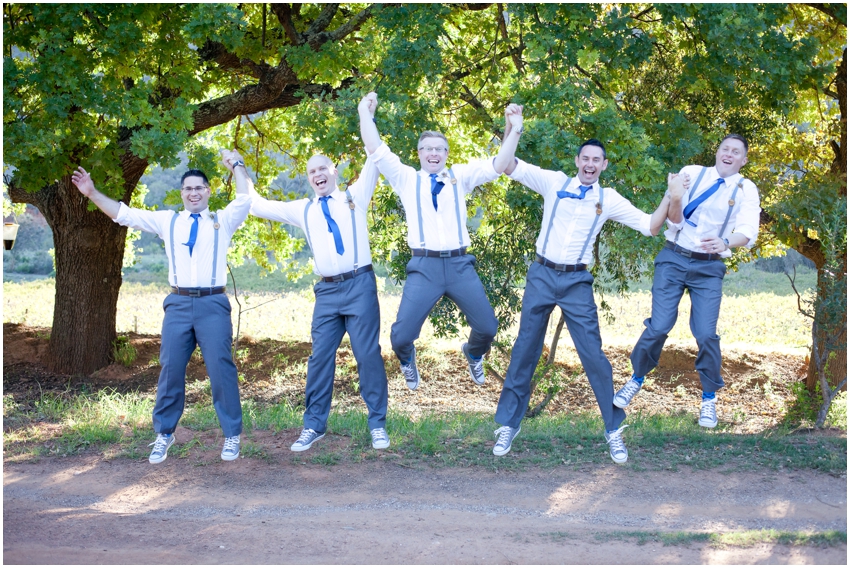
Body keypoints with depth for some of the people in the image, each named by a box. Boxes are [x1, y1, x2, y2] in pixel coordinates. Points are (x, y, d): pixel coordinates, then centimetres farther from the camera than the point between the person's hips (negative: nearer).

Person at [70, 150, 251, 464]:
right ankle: (164, 434, 16)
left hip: (213, 303, -2)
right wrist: (93, 194, 7)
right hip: (178, 303, 2)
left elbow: (245, 199, -2)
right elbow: (125, 214, 14)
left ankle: (232, 435, 7)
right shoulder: (168, 221, 15)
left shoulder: (223, 220, 11)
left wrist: (237, 164, 1)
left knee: (221, 369, -4)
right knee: (171, 369, 3)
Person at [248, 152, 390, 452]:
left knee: (368, 353, -2)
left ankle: (377, 424, 7)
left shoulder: (355, 196, 10)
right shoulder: (303, 210, 16)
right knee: (320, 356, 2)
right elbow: (258, 206, 21)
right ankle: (314, 425, 11)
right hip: (327, 291, 3)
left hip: (360, 285, -3)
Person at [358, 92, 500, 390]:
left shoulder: (460, 176, 12)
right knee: (401, 335, -9)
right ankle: (407, 360, 30)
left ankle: (473, 355, 36)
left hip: (460, 265, 1)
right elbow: (376, 151, 3)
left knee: (487, 327, -1)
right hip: (424, 267, -1)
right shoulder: (406, 178, 10)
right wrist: (365, 113, -2)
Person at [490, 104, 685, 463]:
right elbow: (505, 166, -5)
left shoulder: (609, 199, 4)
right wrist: (513, 129, -14)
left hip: (577, 282, 0)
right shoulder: (554, 182, 1)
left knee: (593, 355, -2)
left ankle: (614, 430, 9)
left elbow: (650, 227, 2)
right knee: (524, 352, 5)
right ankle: (508, 425, 16)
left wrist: (671, 197, -11)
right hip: (541, 275, 0)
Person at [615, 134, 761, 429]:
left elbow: (748, 231, -15)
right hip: (674, 259, 0)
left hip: (709, 268, 0)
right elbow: (675, 219, -7)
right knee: (658, 326, -5)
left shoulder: (746, 189, -1)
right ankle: (636, 378, 22)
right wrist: (675, 197, -29)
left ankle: (709, 398, 15)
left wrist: (725, 243, -37)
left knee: (706, 334, -7)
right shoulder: (692, 173, -2)